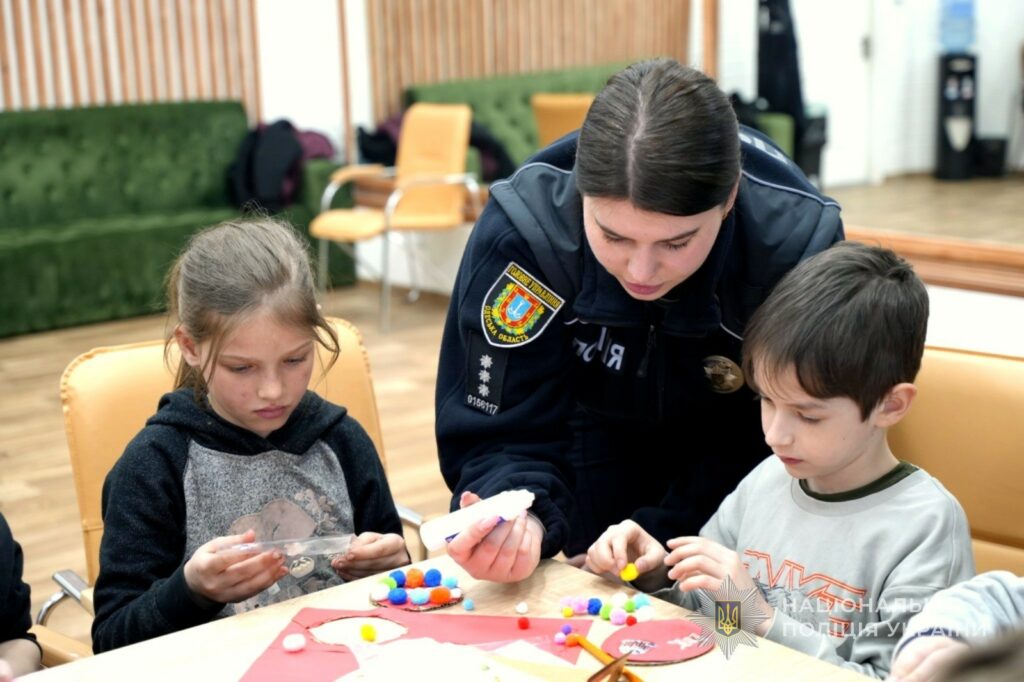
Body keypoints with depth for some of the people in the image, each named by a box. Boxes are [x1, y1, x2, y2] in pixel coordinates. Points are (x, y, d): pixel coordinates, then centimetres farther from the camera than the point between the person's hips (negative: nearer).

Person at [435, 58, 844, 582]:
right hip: (592, 432, 1)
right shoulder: (522, 229, -35)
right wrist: (516, 515, -50)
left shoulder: (798, 242, -34)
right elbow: (504, 433, -28)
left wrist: (660, 537, -30)